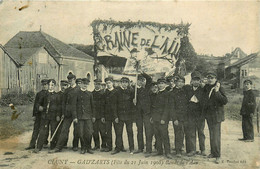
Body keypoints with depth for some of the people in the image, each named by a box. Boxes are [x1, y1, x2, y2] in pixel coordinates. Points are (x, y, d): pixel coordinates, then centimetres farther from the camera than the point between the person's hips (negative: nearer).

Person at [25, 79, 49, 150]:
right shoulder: (39, 94, 10)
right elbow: (35, 104, 10)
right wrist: (34, 114, 6)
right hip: (39, 114, 2)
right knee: (36, 129, 0)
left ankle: (45, 142, 23)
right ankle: (32, 145, 0)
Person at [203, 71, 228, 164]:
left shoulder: (219, 88, -10)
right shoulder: (206, 87, 8)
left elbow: (225, 101, -18)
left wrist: (217, 92, -24)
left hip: (216, 114, -6)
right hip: (208, 114, 6)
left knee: (216, 135, -8)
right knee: (211, 134, 14)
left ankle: (217, 155, -1)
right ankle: (213, 152, 25)